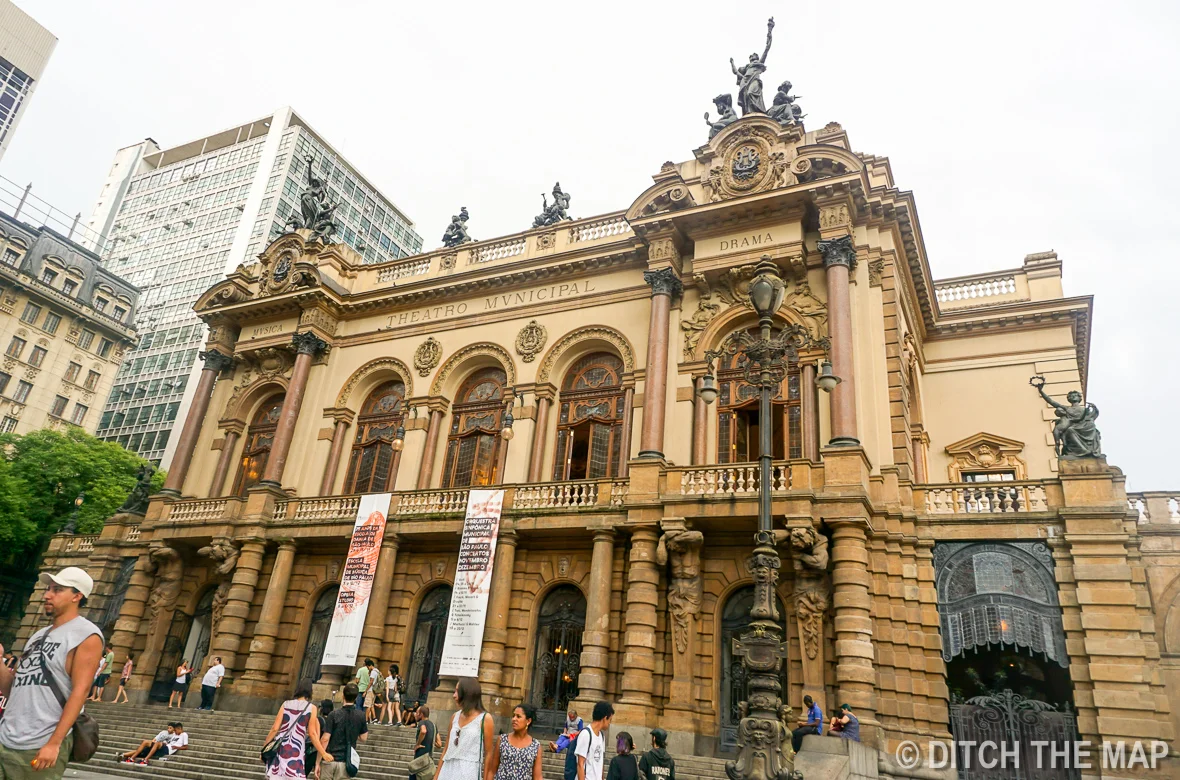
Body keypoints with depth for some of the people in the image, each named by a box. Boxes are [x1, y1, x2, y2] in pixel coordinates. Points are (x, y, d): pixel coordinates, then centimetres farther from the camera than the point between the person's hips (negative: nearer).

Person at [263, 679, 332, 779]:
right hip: (295, 751, -3)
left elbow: (275, 728, 3)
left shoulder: (286, 704, 8)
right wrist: (324, 753, 1)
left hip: (279, 747, 3)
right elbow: (312, 734, -3)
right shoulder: (311, 708, 0)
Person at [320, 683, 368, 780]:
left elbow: (325, 739, -12)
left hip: (329, 760, -2)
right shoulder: (361, 715, -1)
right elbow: (363, 738, 7)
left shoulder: (334, 714, -9)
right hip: (345, 762, 2)